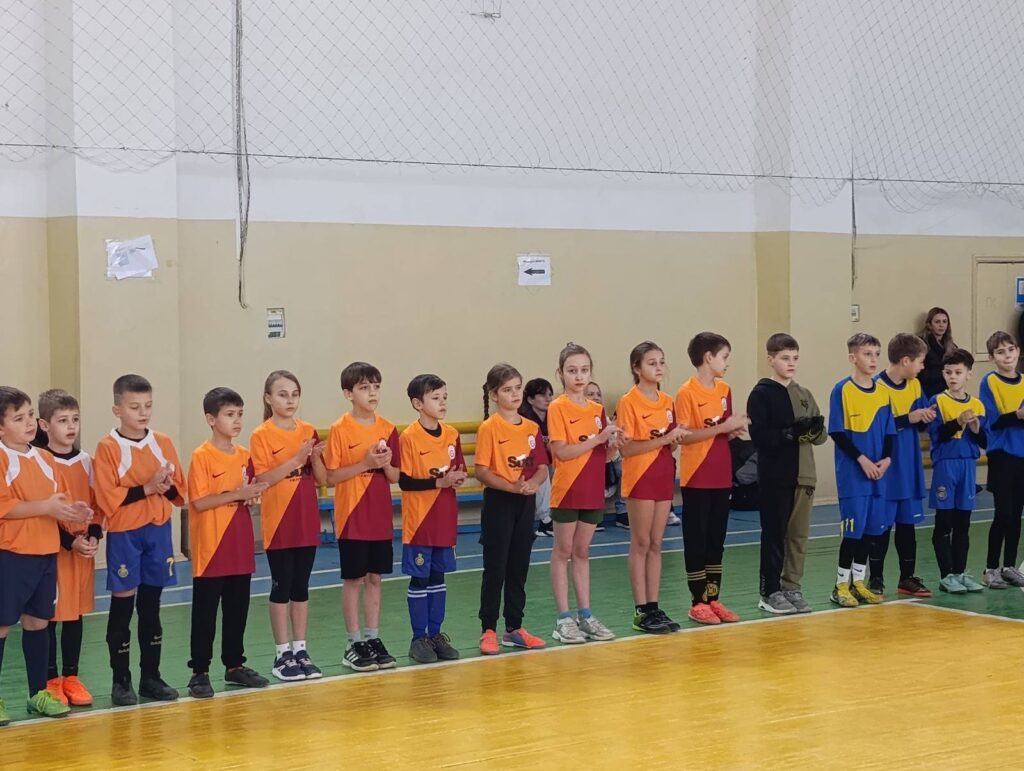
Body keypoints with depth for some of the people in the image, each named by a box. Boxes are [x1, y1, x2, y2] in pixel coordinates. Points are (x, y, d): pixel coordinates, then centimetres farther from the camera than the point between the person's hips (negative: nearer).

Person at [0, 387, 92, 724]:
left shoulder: (44, 458, 13)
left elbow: (59, 497, 20)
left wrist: (72, 510, -1)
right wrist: (45, 507, -20)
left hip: (46, 553, 7)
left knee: (38, 622, 13)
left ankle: (38, 693, 22)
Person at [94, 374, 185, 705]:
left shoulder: (163, 443, 7)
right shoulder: (108, 448, -7)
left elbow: (180, 491, 8)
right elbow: (108, 498, -13)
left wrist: (166, 486, -13)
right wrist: (146, 488, -19)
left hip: (159, 531, 4)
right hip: (123, 534, -4)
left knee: (151, 605, 10)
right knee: (122, 605, 0)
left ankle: (151, 676, 18)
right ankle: (121, 681, 8)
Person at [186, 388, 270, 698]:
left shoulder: (244, 455, 8)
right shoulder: (201, 457, -11)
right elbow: (199, 502, -17)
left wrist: (253, 495, -5)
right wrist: (237, 494, -21)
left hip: (240, 549, 6)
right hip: (211, 549, -6)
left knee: (238, 609, 13)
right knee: (205, 612, 0)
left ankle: (234, 665, 24)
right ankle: (199, 672, 6)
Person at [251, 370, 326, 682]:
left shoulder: (309, 431, 6)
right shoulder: (261, 435, -7)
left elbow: (321, 478, 7)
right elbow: (263, 480, -15)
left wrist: (315, 457, -12)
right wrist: (295, 460, -23)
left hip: (307, 522, 4)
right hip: (278, 524, -4)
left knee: (301, 587, 9)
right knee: (282, 587, 1)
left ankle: (300, 650, 16)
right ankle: (282, 654, 8)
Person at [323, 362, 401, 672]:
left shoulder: (387, 430, 5)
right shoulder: (340, 430, -8)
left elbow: (395, 477, 9)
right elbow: (331, 477, -10)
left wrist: (385, 464, -12)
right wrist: (365, 464, -19)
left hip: (381, 517, 4)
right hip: (352, 517, -4)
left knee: (374, 577, 10)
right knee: (353, 579, 2)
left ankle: (373, 639, 18)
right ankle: (355, 644, 10)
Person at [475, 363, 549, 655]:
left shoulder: (531, 428, 8)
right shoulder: (489, 428, -8)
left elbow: (542, 467, 8)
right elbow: (481, 471, -13)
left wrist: (533, 483, -14)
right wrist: (512, 487, -21)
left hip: (525, 504, 5)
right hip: (498, 503, -5)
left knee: (519, 568, 10)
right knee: (495, 569, -1)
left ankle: (514, 628, 18)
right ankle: (488, 630, 5)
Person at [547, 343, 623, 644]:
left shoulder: (598, 410, 8)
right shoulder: (557, 408, -8)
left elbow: (603, 456, 10)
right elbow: (562, 451, -17)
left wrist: (614, 444, -11)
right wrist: (597, 439, -23)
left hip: (593, 490, 5)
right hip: (567, 490, -5)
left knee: (582, 552, 12)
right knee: (563, 552, 2)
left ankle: (585, 616, 17)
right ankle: (564, 619, 5)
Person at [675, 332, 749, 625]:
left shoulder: (724, 390, 10)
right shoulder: (687, 392, -11)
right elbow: (684, 435, -17)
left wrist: (735, 429, -5)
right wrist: (722, 427, -21)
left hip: (721, 477, 7)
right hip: (697, 479, -7)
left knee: (716, 539, 10)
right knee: (696, 540, 0)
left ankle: (713, 598, 17)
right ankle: (698, 602, 6)